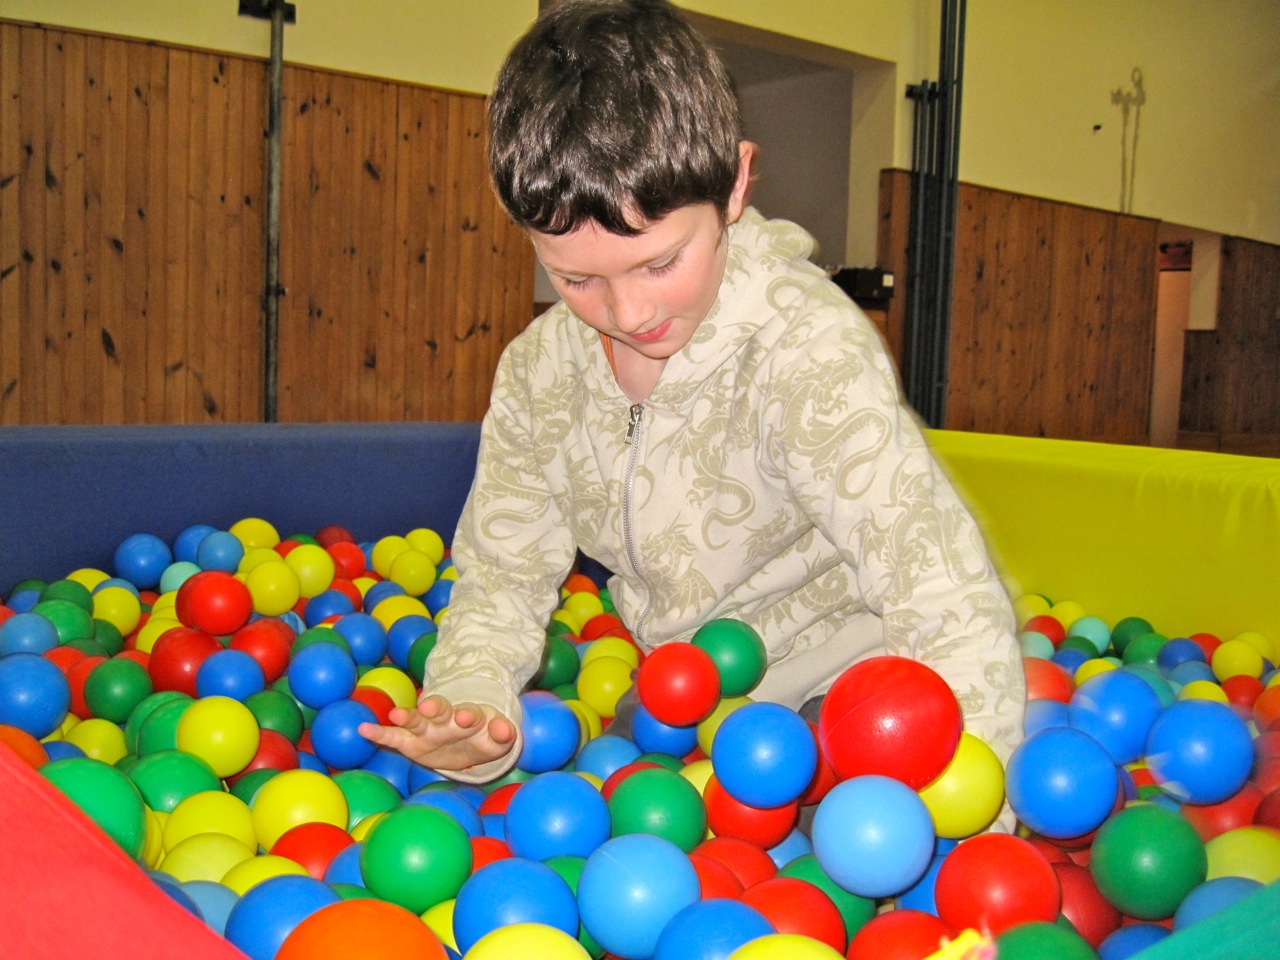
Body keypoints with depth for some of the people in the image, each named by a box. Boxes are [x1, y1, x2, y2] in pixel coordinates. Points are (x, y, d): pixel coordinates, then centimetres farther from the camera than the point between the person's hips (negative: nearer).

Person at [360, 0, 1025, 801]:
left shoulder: (811, 348, -28)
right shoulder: (539, 371, -9)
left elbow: (954, 615, -32)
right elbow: (503, 577, -2)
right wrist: (467, 704, -23)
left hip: (842, 697, -4)